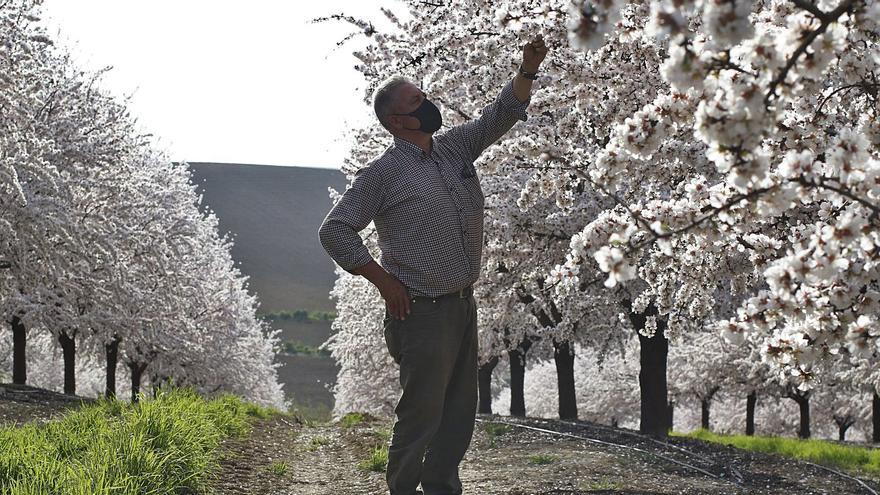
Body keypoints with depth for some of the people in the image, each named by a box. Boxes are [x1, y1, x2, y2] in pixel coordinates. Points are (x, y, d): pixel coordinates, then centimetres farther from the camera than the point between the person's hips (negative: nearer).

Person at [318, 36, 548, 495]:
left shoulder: (455, 147, 11)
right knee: (422, 412, -5)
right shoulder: (383, 172, -8)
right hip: (422, 311, -7)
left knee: (460, 410, 12)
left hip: (464, 303, 7)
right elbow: (335, 230, -9)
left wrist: (527, 71, -7)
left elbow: (501, 113, 11)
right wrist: (384, 281, -11)